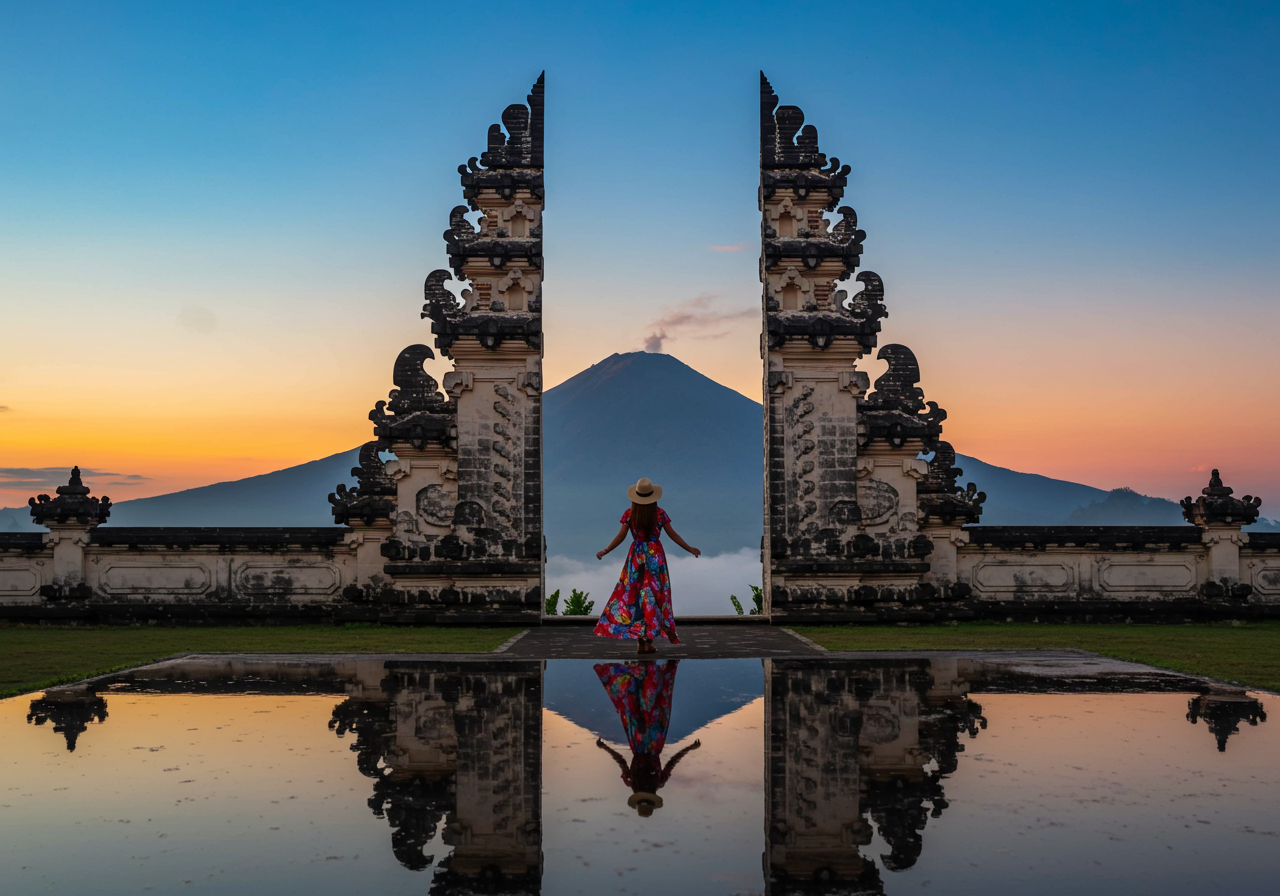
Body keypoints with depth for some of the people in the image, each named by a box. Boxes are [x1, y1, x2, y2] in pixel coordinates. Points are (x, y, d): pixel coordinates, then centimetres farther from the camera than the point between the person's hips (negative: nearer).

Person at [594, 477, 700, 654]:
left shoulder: (630, 514, -4)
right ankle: (649, 640, 4)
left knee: (635, 595, 5)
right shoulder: (660, 513, -4)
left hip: (636, 558, 0)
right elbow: (673, 535, 0)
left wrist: (605, 551, 8)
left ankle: (641, 642, 2)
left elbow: (620, 536, -3)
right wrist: (690, 549, 10)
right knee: (654, 596, 6)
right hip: (656, 557, 0)